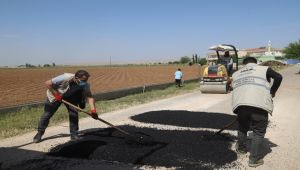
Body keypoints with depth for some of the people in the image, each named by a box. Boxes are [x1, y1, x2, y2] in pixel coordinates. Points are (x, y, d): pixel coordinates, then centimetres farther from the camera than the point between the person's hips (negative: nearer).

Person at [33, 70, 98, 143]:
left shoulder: (85, 84, -27)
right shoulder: (66, 78, -40)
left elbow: (90, 97, -25)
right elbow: (48, 83, -31)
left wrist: (93, 109, -39)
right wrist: (56, 94, -31)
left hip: (70, 97, 3)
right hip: (55, 95, -2)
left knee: (74, 113, -13)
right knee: (47, 114, 1)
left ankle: (74, 134, 2)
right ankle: (39, 133, 22)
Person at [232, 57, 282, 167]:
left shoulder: (236, 73, 26)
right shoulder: (264, 69, 17)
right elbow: (278, 77, 3)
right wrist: (272, 92, 15)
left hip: (240, 103, 4)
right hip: (259, 104, -3)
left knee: (242, 127, 25)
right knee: (258, 132, 9)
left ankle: (241, 149, 43)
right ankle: (254, 159, 12)